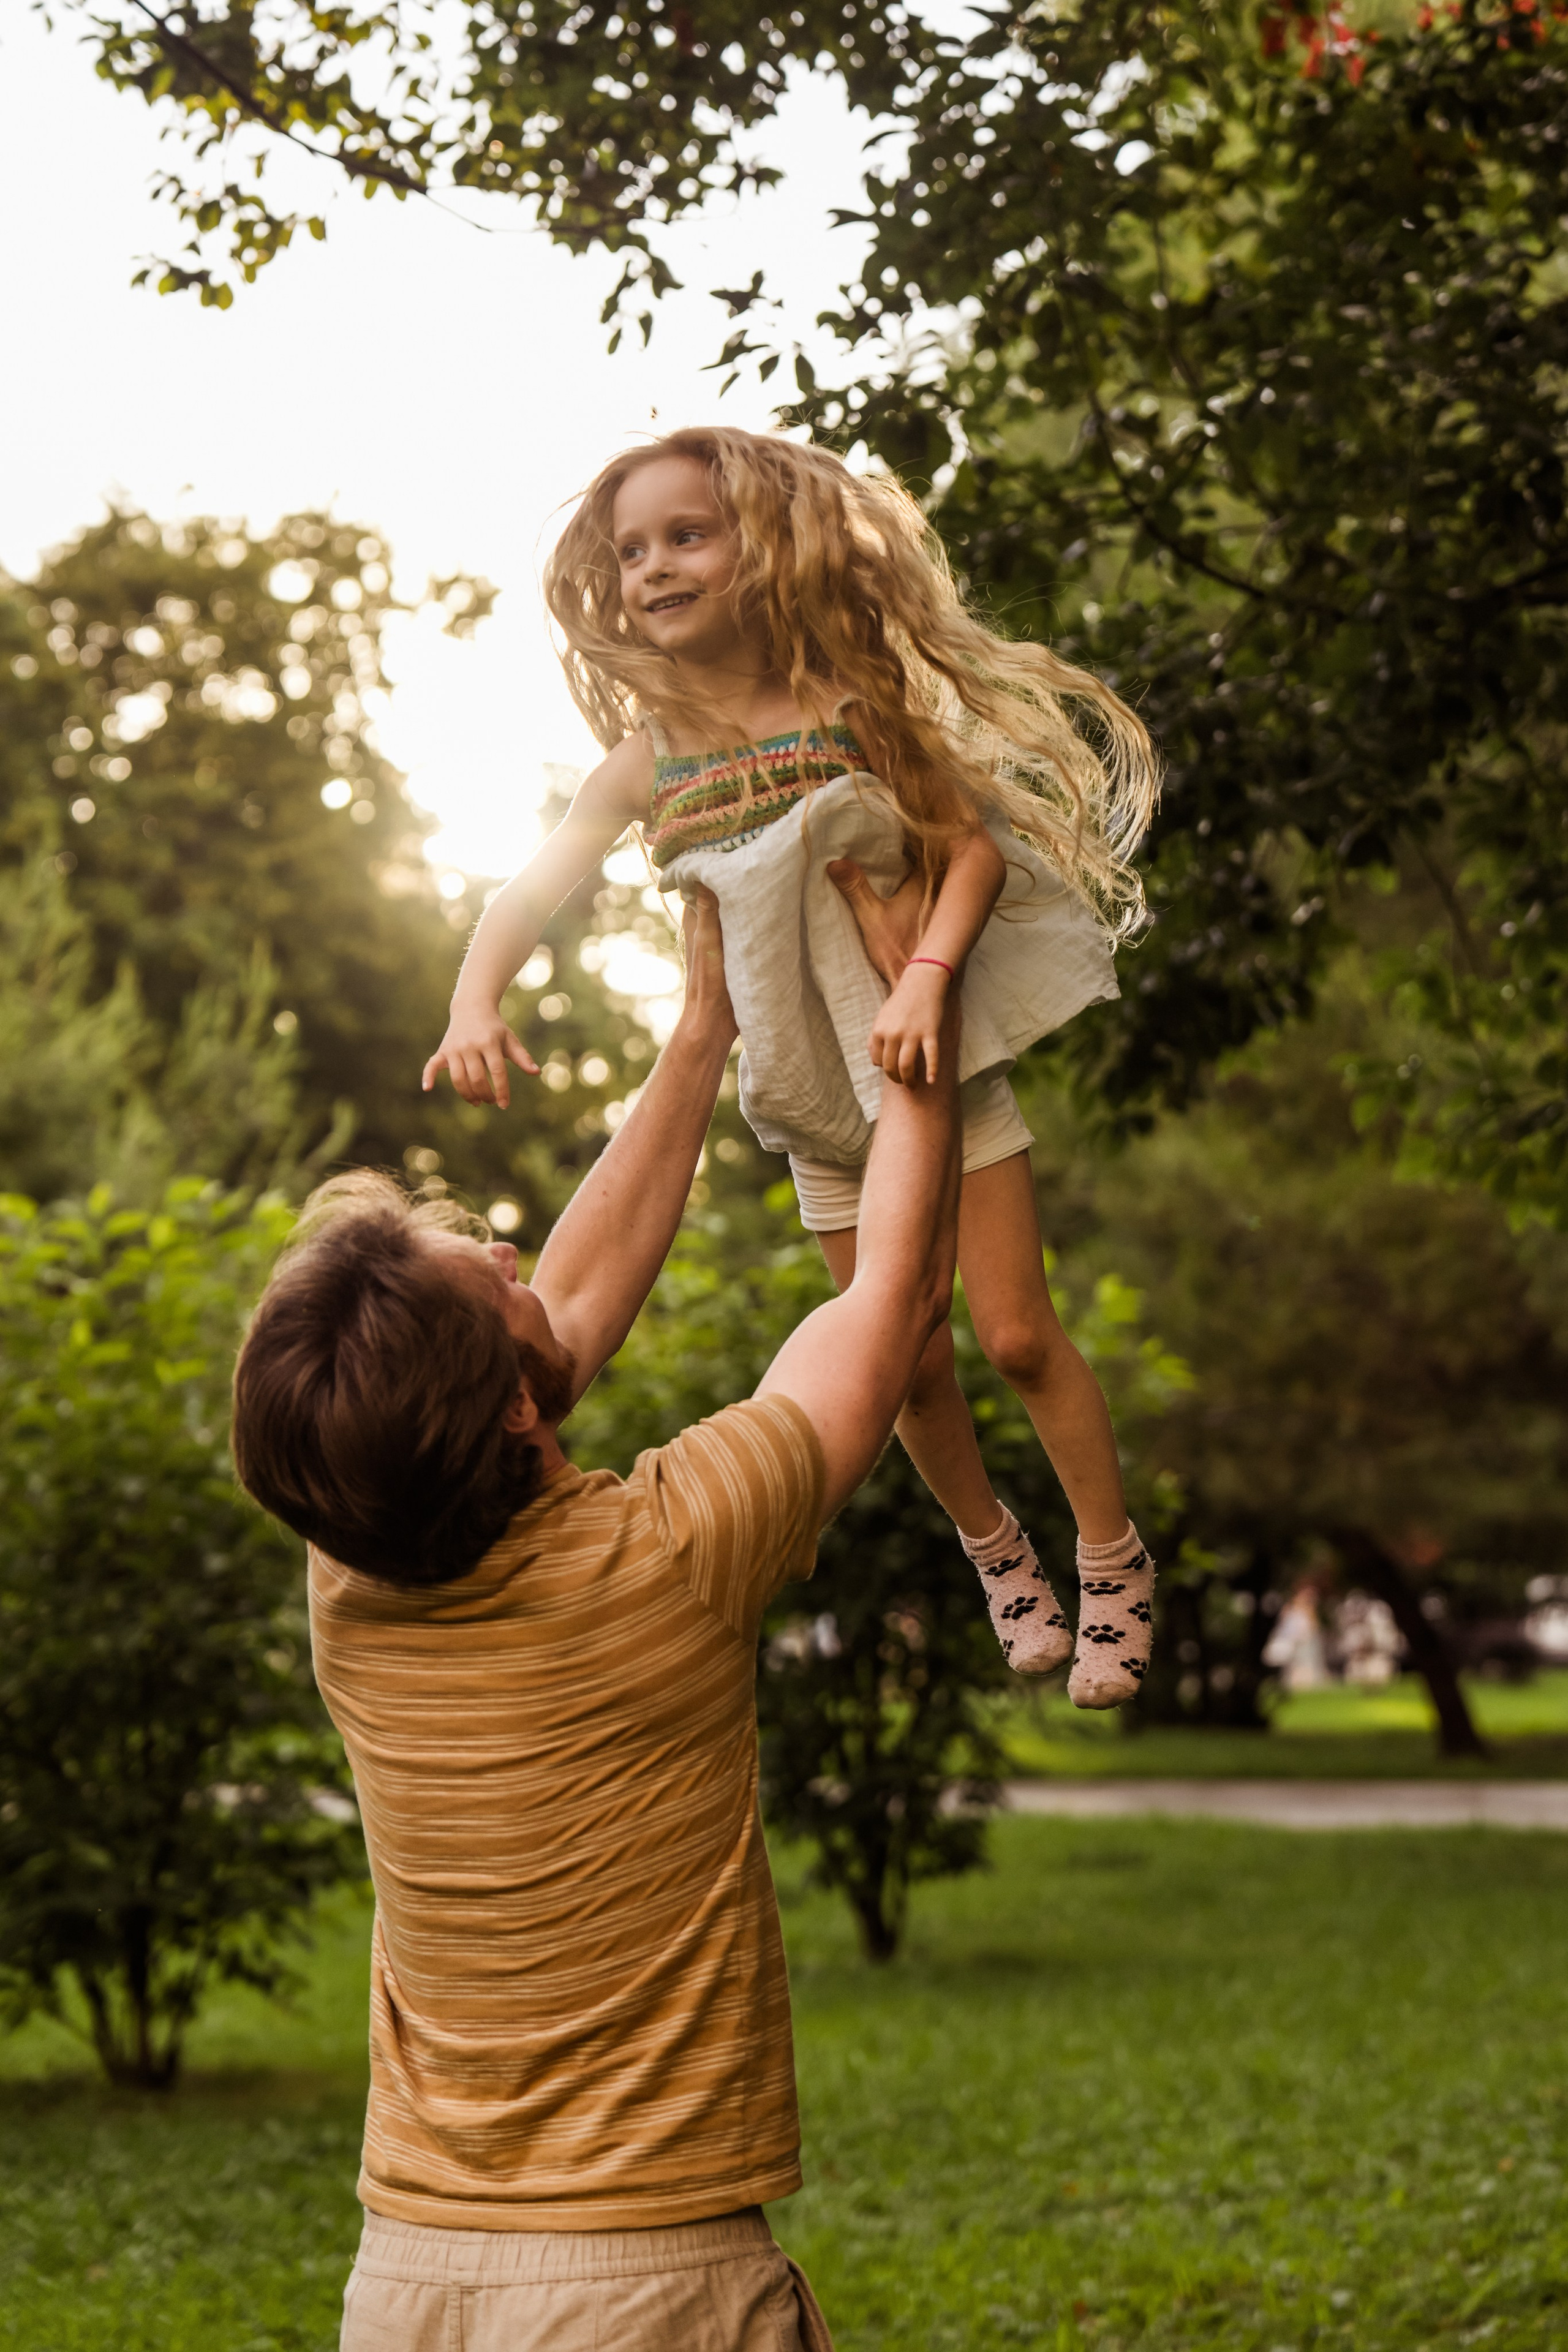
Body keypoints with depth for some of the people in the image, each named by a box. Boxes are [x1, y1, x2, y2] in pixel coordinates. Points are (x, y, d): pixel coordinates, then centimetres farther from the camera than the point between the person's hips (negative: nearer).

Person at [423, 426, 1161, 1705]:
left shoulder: (858, 704, -13)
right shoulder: (649, 757, -5)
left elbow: (974, 845, -15)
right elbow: (535, 887, -2)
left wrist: (926, 978, -30)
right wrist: (475, 1000, -21)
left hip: (937, 1059, -3)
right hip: (816, 1097, 3)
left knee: (1018, 1334, -3)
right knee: (910, 1360, 10)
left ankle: (1115, 1563, 16)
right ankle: (998, 1550, 35)